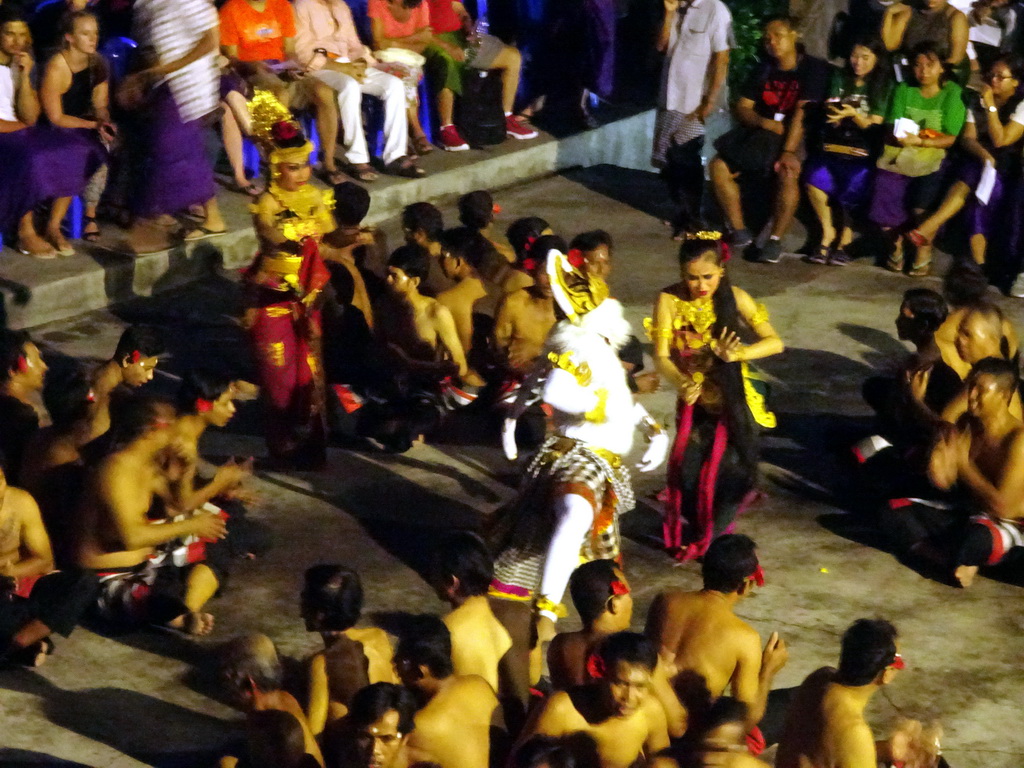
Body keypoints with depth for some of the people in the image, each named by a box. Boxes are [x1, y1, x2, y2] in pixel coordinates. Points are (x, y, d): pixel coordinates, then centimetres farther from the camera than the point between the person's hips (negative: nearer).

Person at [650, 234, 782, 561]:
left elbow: (774, 342, -16)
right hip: (694, 399, 0)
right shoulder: (669, 300, -14)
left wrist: (737, 354, -34)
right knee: (689, 470, -7)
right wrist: (681, 383, -36)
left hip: (732, 399, 0)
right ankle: (688, 538, 21)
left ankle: (714, 535, 21)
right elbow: (662, 356, -16)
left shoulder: (735, 297, -13)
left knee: (728, 469, -6)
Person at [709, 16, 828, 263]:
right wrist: (764, 123, -16)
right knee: (718, 166, -12)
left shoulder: (812, 69, -10)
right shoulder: (764, 71, 10)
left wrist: (789, 151, -30)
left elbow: (803, 113, -20)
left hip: (798, 138, -6)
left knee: (788, 172, -37)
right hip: (761, 134, 6)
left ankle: (776, 240, -25)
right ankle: (739, 232, -6)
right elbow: (742, 108, 6)